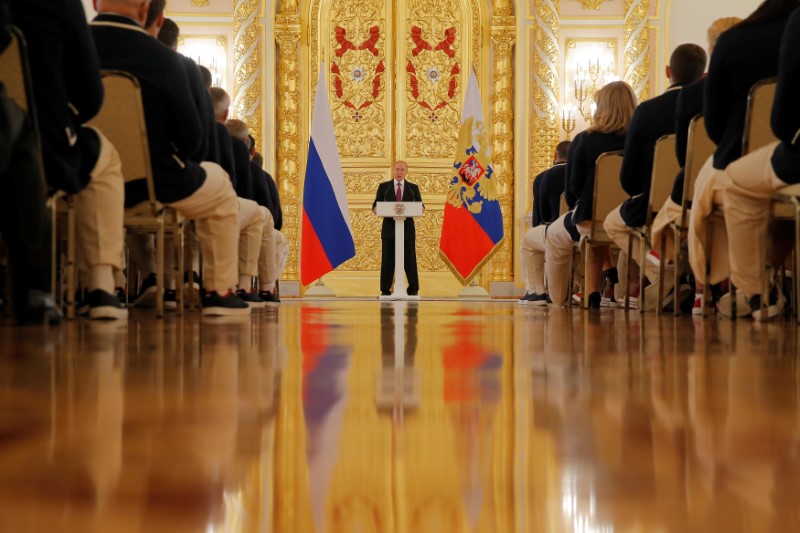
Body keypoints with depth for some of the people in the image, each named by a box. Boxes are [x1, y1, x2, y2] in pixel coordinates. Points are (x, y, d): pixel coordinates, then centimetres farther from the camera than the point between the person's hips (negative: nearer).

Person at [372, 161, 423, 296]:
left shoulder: (413, 188, 11)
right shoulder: (383, 187, 8)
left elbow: (420, 205, 7)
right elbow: (375, 205, 5)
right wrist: (376, 209, -18)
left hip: (407, 228, 0)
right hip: (389, 228, 0)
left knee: (410, 259, 0)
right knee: (387, 259, -1)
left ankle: (413, 289, 5)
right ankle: (385, 289, 3)